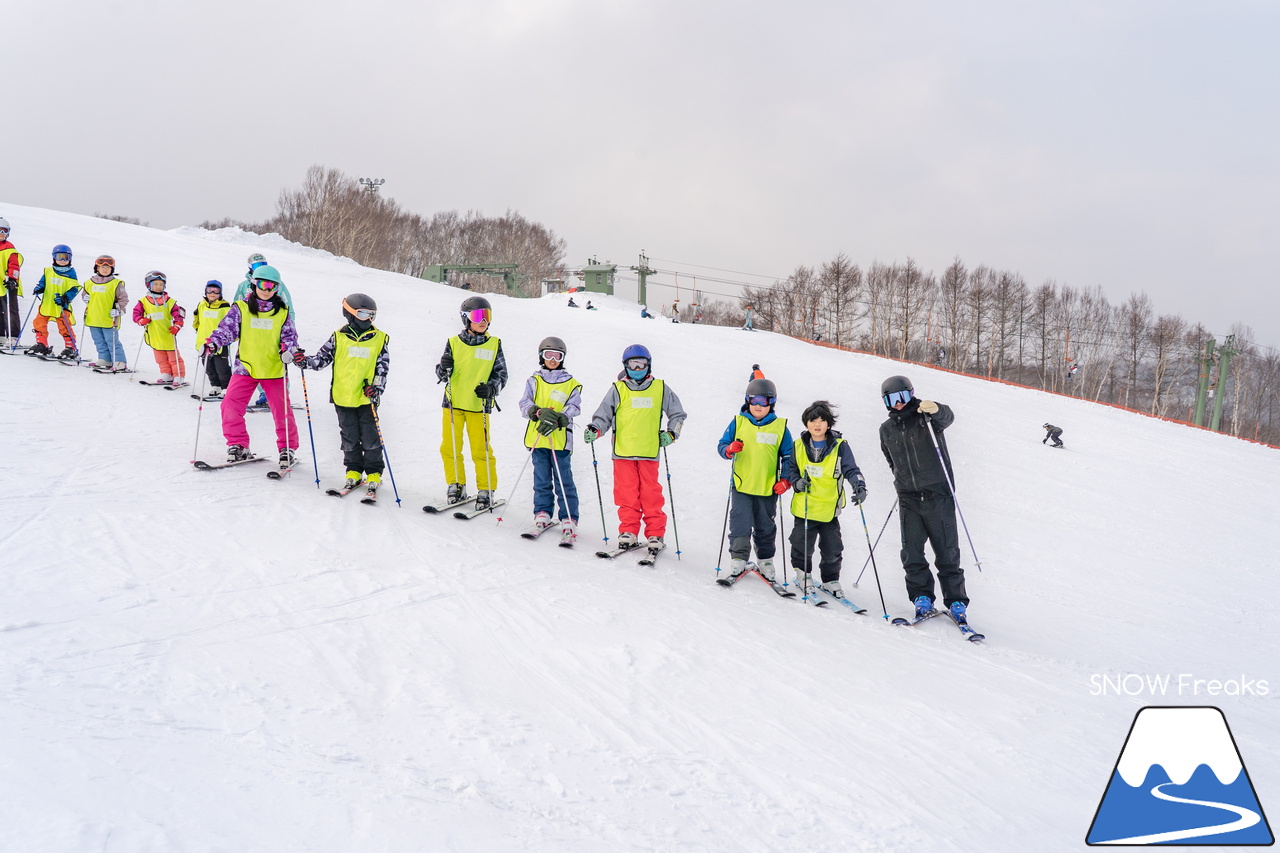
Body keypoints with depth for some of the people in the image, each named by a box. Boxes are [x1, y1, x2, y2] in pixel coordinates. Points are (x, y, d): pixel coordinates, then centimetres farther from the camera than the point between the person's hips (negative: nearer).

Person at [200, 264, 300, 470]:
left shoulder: (283, 313, 6)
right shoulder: (241, 308, 4)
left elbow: (290, 336, 7)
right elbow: (226, 329, -1)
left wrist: (288, 349, -14)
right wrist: (212, 343, -19)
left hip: (274, 368, 0)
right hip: (245, 367, 1)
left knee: (282, 409, -1)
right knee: (231, 405, -8)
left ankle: (288, 449, 12)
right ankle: (238, 445, 6)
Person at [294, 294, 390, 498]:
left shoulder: (379, 339, 2)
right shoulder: (339, 337, 2)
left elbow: (382, 367, 3)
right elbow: (322, 358, 4)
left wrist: (376, 388, -10)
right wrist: (304, 362, -13)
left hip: (367, 398, -1)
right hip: (343, 397, 1)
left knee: (370, 438, 1)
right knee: (349, 438, 10)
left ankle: (373, 474, 14)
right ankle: (353, 471, 23)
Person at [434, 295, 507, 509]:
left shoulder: (494, 345, 4)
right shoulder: (453, 343, 4)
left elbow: (501, 374, 7)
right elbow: (442, 375, 10)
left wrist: (490, 388, -12)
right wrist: (444, 368, -13)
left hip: (478, 406, -1)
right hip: (453, 403, 2)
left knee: (481, 450, -1)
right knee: (449, 447, 4)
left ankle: (486, 491, 10)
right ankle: (456, 486, 19)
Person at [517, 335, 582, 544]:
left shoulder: (571, 384, 8)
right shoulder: (534, 381, 12)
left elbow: (573, 408, -5)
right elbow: (524, 404, 1)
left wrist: (556, 420, -23)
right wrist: (540, 412, -20)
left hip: (561, 439, -2)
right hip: (537, 438, 2)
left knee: (564, 481, -4)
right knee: (541, 480, 10)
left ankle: (569, 521, -3)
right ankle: (542, 515, 21)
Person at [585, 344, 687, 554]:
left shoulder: (660, 389, 10)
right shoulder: (618, 389, 7)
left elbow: (678, 414, 18)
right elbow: (604, 415, 7)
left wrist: (671, 433, 2)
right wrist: (595, 430, -11)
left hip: (649, 452, 0)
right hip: (623, 452, 0)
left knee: (651, 495, 0)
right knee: (627, 494, 0)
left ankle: (655, 534, 6)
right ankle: (628, 531, 9)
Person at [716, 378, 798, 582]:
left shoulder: (780, 427, 3)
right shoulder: (738, 422, 2)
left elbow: (789, 456, 7)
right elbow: (722, 445, 4)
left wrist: (786, 479, -6)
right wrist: (729, 450, -19)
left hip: (768, 488, 1)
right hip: (741, 486, -1)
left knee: (766, 527, 12)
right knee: (740, 525, -5)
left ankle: (765, 562, 26)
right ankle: (738, 561, 5)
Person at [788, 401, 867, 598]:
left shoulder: (840, 446, -5)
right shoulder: (799, 446, 2)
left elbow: (851, 470, -7)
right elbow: (792, 469, 15)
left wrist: (859, 486, -25)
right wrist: (797, 482, -6)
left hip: (829, 508, -1)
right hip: (804, 507, 1)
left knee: (832, 548, 4)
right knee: (802, 545, 3)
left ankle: (830, 580, 26)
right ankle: (802, 574, 29)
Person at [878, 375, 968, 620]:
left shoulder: (926, 417, -3)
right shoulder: (886, 430, 11)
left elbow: (948, 417, -26)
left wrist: (936, 409, -46)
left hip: (938, 496, -4)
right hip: (908, 499, 4)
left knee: (947, 551, 1)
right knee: (912, 552, -2)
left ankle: (956, 601, 10)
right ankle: (922, 596, 10)